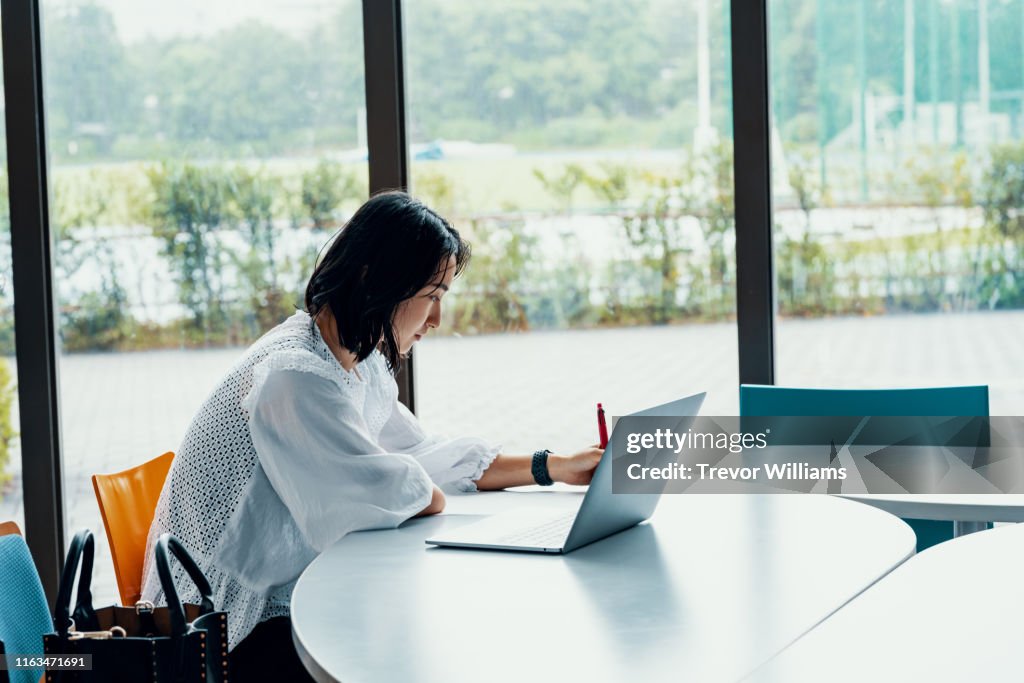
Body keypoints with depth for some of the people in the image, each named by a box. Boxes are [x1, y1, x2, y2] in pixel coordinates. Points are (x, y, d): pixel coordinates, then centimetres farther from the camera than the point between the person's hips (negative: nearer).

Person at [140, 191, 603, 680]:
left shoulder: (362, 362, 7)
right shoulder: (296, 376, -25)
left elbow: (420, 453, 15)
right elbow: (392, 494, -25)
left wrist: (553, 468, 9)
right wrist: (433, 497, -2)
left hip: (290, 599, 9)